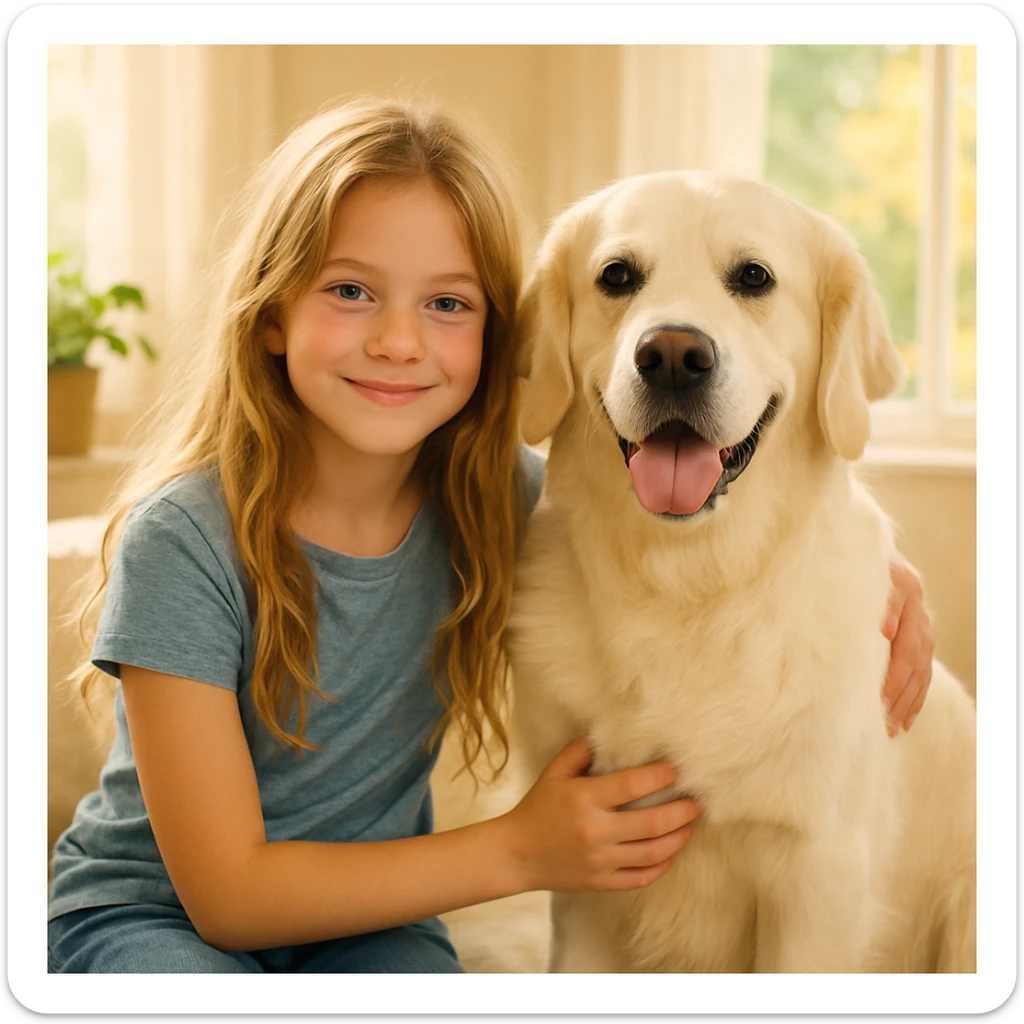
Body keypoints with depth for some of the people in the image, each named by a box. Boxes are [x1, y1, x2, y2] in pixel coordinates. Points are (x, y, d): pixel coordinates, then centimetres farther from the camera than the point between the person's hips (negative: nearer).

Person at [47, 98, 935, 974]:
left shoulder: (492, 497, -11)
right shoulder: (182, 539, -23)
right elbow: (227, 895, -20)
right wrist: (520, 851, -25)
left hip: (368, 924, 3)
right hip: (147, 917, -2)